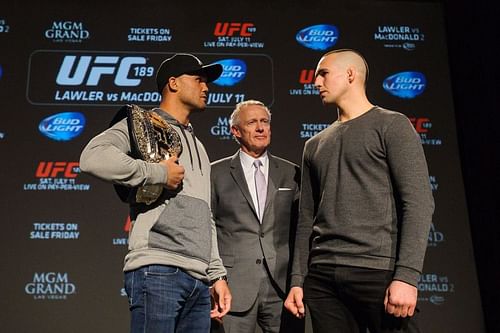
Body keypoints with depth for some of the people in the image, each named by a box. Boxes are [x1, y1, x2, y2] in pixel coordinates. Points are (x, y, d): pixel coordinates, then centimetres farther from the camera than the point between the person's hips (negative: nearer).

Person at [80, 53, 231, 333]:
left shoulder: (197, 145, 25)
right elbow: (93, 157, -19)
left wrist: (217, 274, 19)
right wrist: (158, 173, -12)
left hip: (199, 280, 7)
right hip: (158, 272, -7)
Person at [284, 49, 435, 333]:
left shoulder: (391, 125, 2)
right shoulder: (315, 145, 17)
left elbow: (419, 203, -8)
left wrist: (406, 276, -17)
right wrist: (297, 280, 9)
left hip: (379, 271, -4)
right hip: (321, 277, 5)